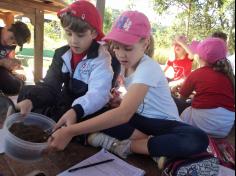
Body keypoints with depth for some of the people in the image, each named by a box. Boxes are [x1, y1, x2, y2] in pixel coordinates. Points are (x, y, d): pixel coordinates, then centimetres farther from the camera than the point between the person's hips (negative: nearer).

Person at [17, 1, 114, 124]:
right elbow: (49, 84, -8)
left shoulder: (101, 59, -17)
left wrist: (76, 111, -50)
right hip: (62, 104, 6)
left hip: (85, 112, -6)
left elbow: (98, 94, -32)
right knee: (26, 92, -3)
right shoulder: (61, 54, 1)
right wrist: (30, 100, -29)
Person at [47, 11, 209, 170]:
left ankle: (126, 145, -25)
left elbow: (124, 114, -41)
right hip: (141, 119, 5)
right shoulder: (126, 63, -3)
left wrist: (70, 131, -43)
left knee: (198, 140, -38)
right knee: (95, 114, -18)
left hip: (164, 123, -5)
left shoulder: (149, 68, -26)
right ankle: (154, 144, -16)